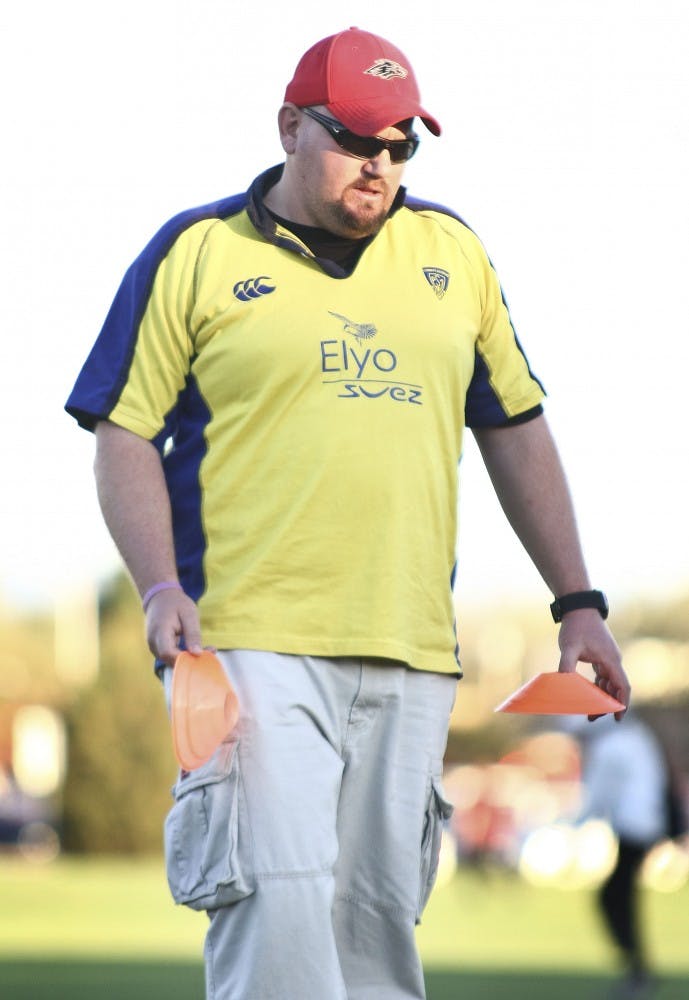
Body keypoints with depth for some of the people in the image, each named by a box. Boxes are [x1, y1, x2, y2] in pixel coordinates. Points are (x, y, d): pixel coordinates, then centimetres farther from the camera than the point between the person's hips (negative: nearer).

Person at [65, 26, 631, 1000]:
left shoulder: (452, 252, 16)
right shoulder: (197, 254, 4)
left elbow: (515, 430, 20)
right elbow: (125, 436, 3)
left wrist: (578, 603, 15)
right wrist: (161, 586, -12)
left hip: (413, 659, 4)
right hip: (252, 644, -4)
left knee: (380, 912, 2)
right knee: (278, 893, -16)